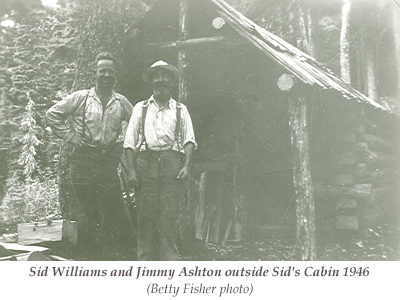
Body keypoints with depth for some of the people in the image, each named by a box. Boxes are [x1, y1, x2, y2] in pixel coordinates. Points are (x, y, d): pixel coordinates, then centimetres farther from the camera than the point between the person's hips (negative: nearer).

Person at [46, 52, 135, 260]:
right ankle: (90, 255, 13)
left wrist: (122, 140, 10)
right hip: (83, 161, -2)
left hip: (109, 162, 2)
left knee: (113, 210, -1)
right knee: (85, 213, 2)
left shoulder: (121, 102, 9)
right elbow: (53, 114, 6)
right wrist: (70, 136, -1)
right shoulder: (81, 98, 2)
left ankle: (115, 256, 10)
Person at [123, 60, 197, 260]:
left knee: (169, 217, -4)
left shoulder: (180, 110, 16)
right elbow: (130, 142, 10)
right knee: (145, 216, 0)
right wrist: (131, 170, -1)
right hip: (145, 163, 1)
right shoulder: (140, 108, 16)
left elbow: (189, 140, 8)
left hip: (172, 165, 0)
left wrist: (186, 166, -7)